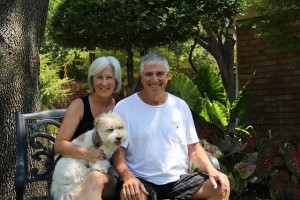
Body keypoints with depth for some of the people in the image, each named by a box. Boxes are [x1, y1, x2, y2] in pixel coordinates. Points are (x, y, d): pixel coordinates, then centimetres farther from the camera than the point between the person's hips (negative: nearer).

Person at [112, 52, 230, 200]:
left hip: (180, 179, 5)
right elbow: (118, 152, -5)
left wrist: (211, 170, -7)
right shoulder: (124, 108, -2)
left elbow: (193, 147, 12)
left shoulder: (180, 106, 10)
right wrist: (128, 177, -25)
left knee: (221, 187, -15)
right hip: (142, 181, -4)